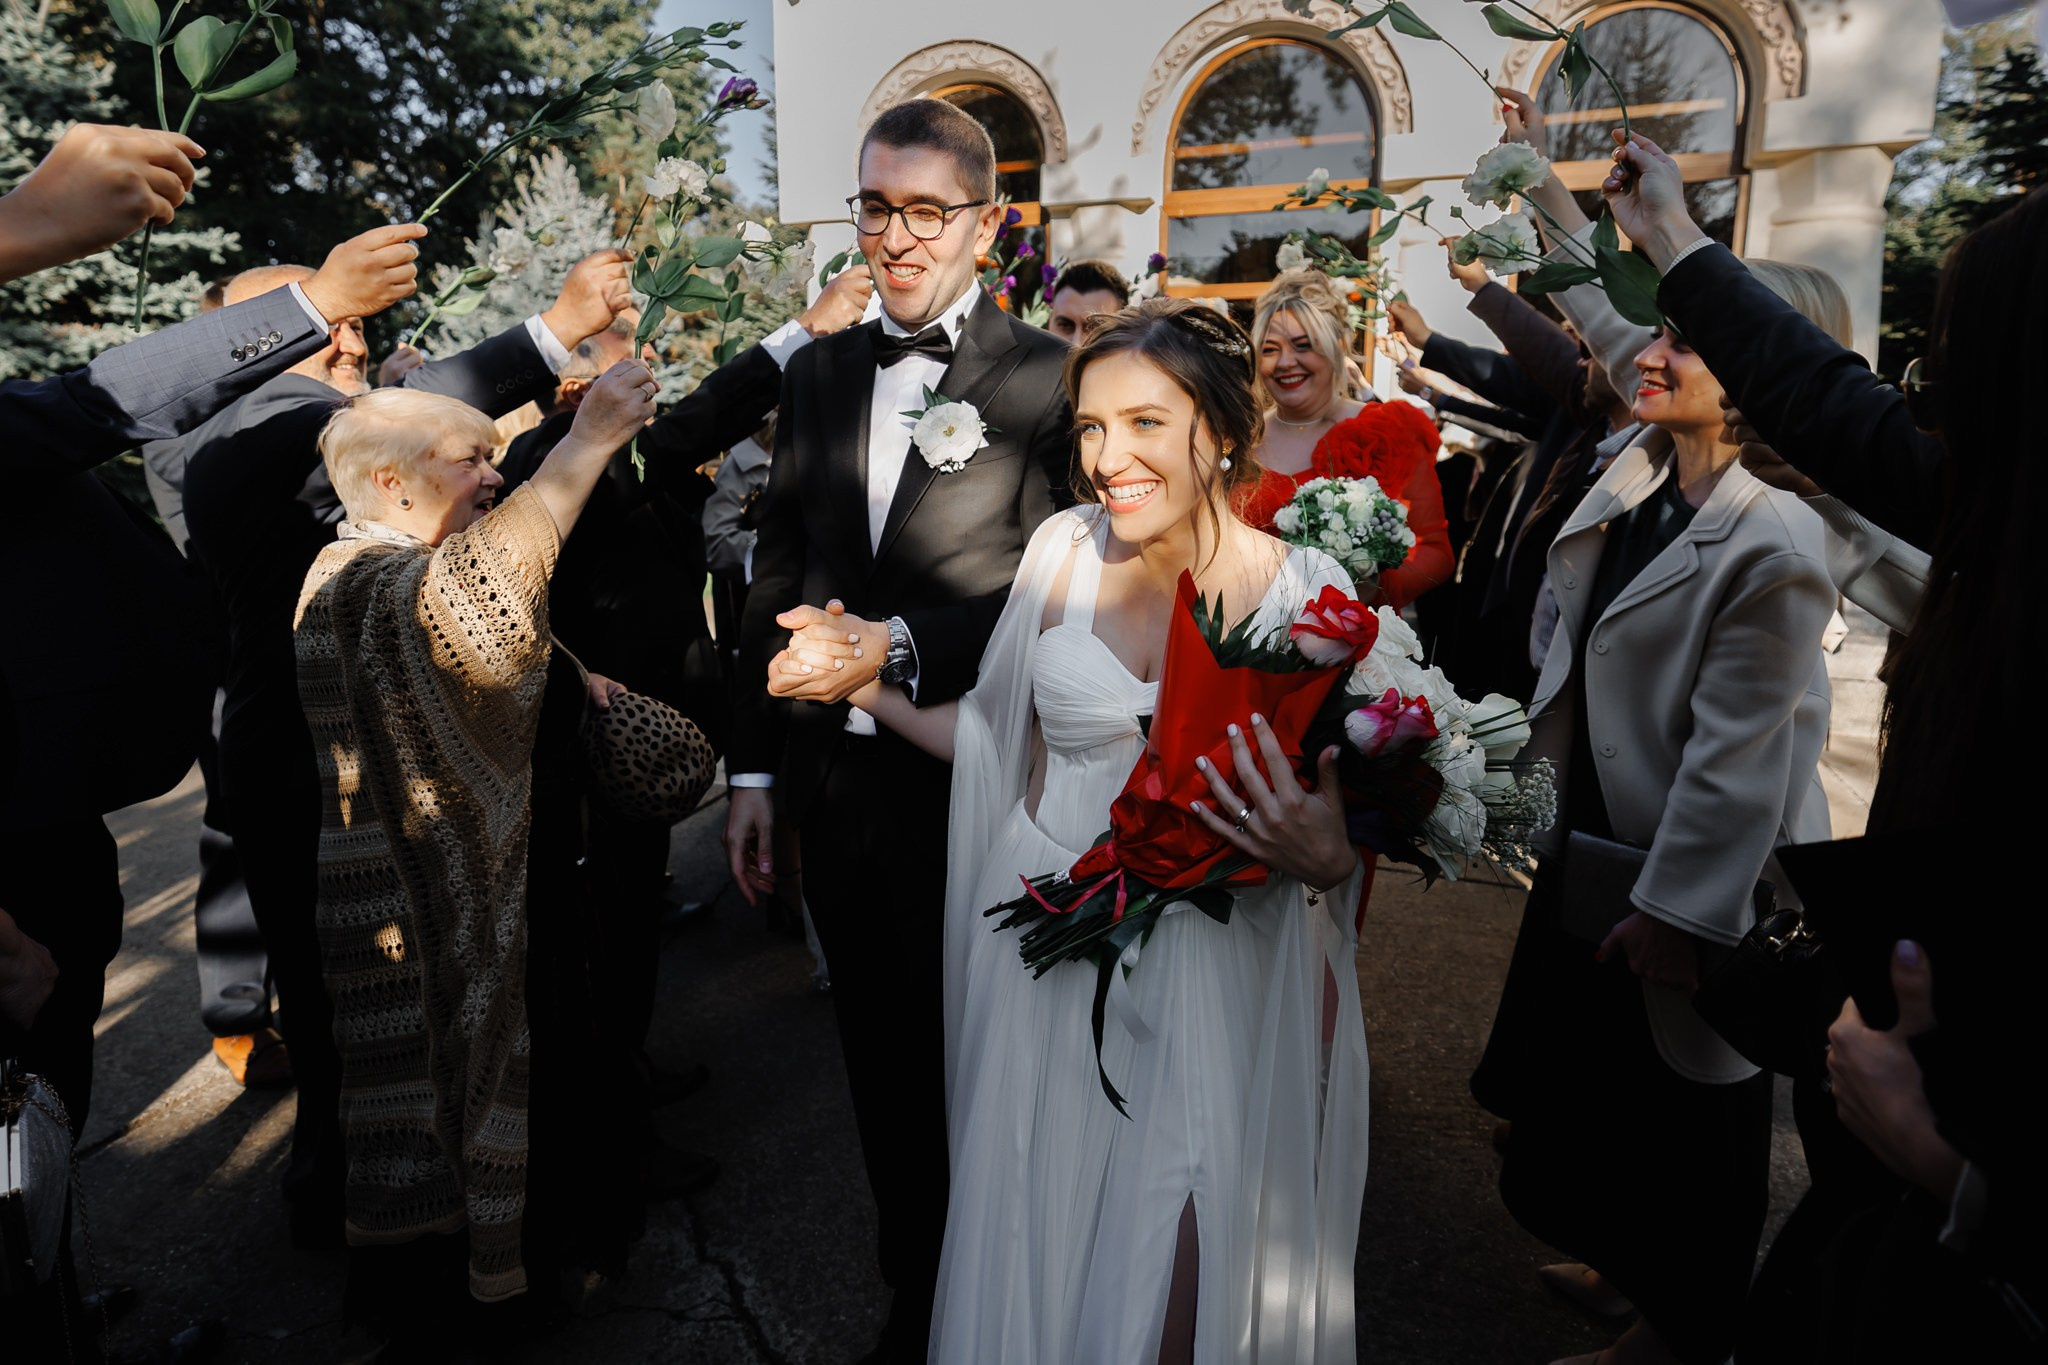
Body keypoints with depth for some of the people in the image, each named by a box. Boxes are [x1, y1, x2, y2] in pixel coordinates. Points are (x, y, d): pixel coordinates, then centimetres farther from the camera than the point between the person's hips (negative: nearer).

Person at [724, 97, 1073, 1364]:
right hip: (832, 782, 5)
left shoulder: (1047, 376, -7)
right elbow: (779, 574, 9)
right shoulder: (819, 370, 8)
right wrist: (754, 769, 8)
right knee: (880, 1065, 20)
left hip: (969, 793, -4)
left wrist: (903, 643, -22)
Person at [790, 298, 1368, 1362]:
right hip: (1051, 964, 2)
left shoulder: (1308, 592, -11)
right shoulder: (1063, 552, -5)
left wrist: (1323, 857, -24)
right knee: (1033, 1259, 17)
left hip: (1212, 987, -2)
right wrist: (866, 685, -1)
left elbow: (1351, 828, -3)